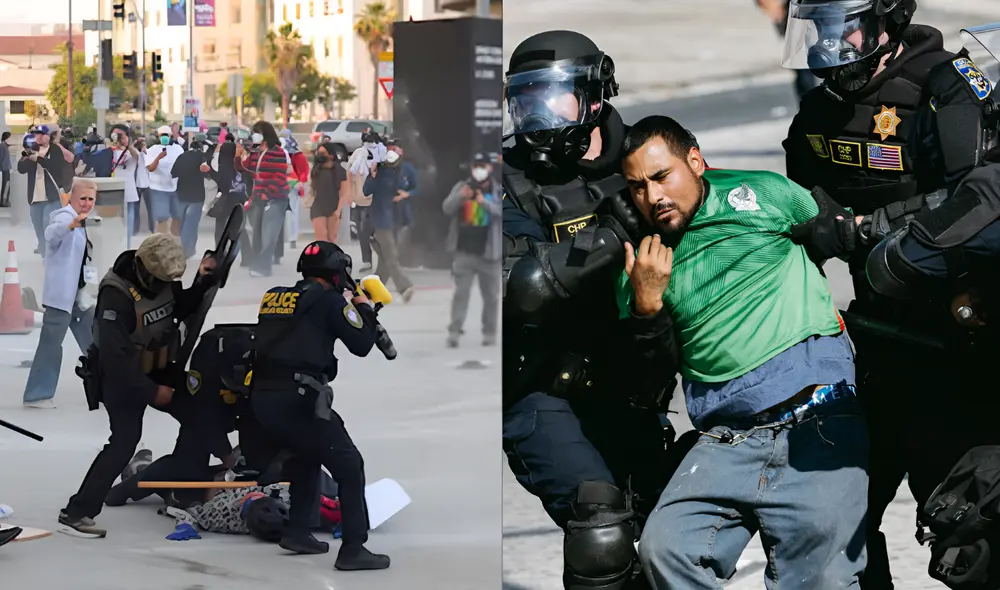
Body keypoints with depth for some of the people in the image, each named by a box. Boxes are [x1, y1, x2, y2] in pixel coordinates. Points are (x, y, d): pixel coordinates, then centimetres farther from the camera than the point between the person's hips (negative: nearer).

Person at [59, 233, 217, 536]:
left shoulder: (161, 278, -7)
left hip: (156, 368, 8)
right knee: (125, 438, -20)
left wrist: (202, 282, -10)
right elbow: (116, 357, -31)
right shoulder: (117, 296, -30)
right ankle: (77, 511, -19)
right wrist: (151, 392, -26)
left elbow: (181, 308, 9)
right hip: (120, 375, -8)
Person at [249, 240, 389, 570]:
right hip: (297, 401, -7)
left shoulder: (273, 297, 16)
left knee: (307, 455, 31)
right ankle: (353, 550, -3)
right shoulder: (328, 299, -2)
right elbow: (361, 344, 1)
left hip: (263, 399, 7)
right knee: (349, 466, 2)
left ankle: (297, 533, 30)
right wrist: (364, 308, 18)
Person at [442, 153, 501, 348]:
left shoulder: (498, 190, 0)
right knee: (461, 292, -3)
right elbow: (447, 208, -6)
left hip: (489, 252, 0)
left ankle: (490, 333, 16)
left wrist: (485, 203, -32)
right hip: (464, 252, 0)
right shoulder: (461, 187, 5)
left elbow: (500, 211, -14)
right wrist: (460, 197, -26)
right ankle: (454, 332, -4)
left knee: (491, 295, 7)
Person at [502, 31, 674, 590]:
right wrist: (613, 235, -32)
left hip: (627, 390, 5)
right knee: (604, 533, -21)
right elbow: (518, 287, -23)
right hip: (543, 392, -5)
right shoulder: (515, 182, -7)